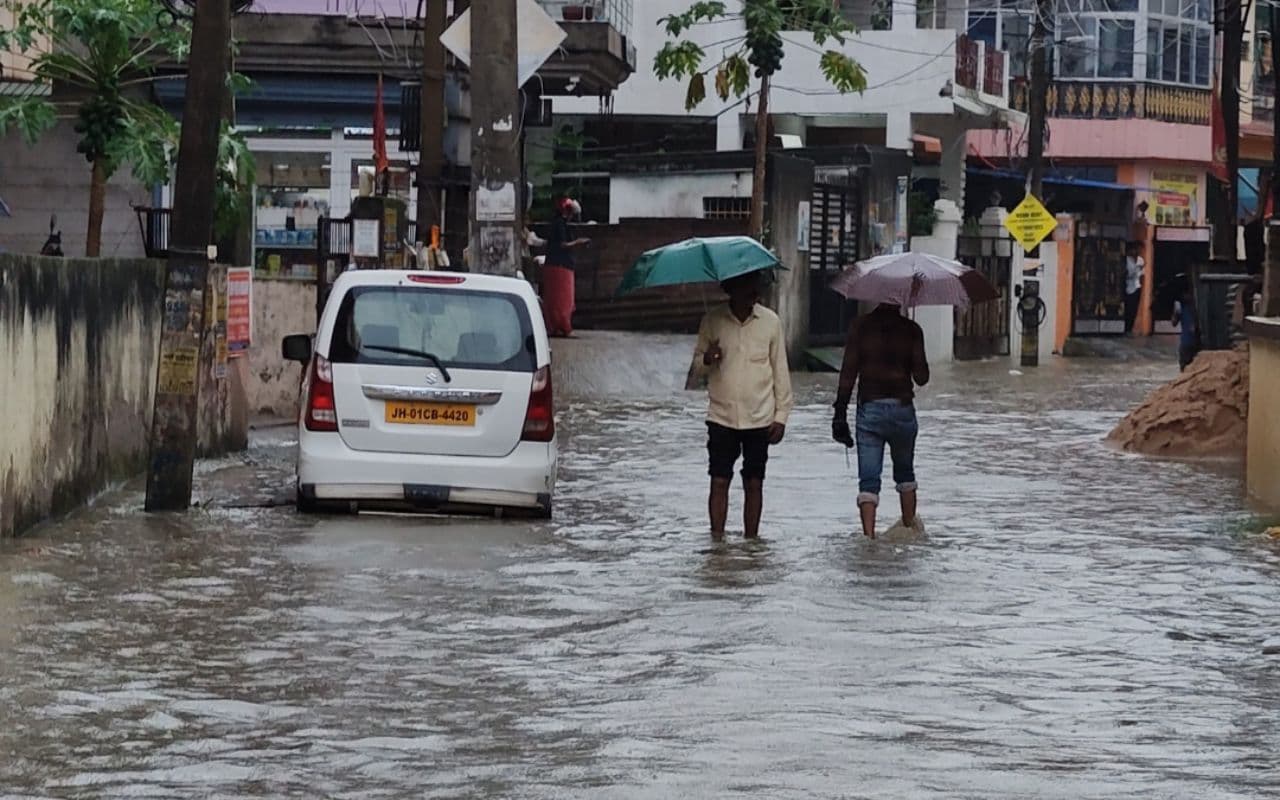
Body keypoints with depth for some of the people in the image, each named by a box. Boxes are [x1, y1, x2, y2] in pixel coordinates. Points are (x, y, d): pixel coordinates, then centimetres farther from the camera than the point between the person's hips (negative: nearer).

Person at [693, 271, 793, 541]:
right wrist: (707, 360, -16)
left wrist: (781, 415, 3)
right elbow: (697, 359, 9)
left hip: (759, 418, 0)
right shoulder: (713, 320, -1)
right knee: (719, 481, -3)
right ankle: (716, 538, 2)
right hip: (721, 417, 0)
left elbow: (780, 370, 5)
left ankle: (751, 539, 11)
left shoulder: (770, 321, 0)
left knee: (754, 483, 4)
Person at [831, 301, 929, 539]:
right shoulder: (911, 330, -4)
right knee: (904, 472, 23)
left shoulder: (860, 327, -2)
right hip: (902, 409, 0)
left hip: (869, 410, 0)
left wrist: (840, 414, -4)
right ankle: (909, 525, 30)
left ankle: (868, 534, -14)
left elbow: (848, 373, -6)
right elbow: (921, 377, -6)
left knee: (868, 479, 0)